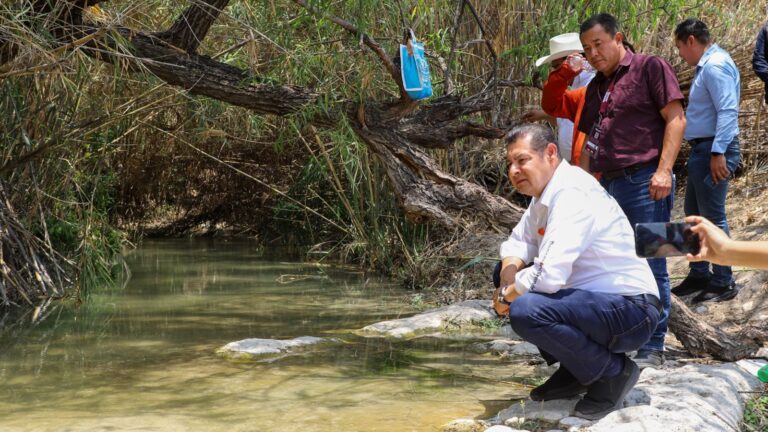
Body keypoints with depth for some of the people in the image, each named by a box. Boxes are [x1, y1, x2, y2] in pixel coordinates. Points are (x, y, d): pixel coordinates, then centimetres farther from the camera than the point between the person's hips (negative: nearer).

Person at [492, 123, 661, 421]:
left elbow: (549, 276, -30)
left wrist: (507, 295, -12)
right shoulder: (546, 194, 9)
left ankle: (614, 372, -7)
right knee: (505, 274, 13)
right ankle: (572, 371, 15)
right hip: (596, 297, 10)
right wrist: (509, 277, -7)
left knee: (524, 311, -30)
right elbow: (517, 244, 15)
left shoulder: (572, 194, -21)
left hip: (631, 310, -10)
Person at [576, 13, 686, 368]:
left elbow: (676, 118, -8)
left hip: (644, 182, -7)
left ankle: (652, 348, 2)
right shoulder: (595, 87, 19)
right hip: (607, 185, 8)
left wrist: (664, 170, -17)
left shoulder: (650, 68, -2)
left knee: (649, 266, -4)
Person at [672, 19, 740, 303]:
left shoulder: (715, 66, -16)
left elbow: (728, 111, -24)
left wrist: (718, 152, -28)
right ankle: (699, 275, 26)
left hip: (714, 150, -11)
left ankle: (723, 283, 2)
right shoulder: (706, 65, 16)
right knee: (694, 213, 17)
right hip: (702, 149, 11)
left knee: (713, 217, -5)